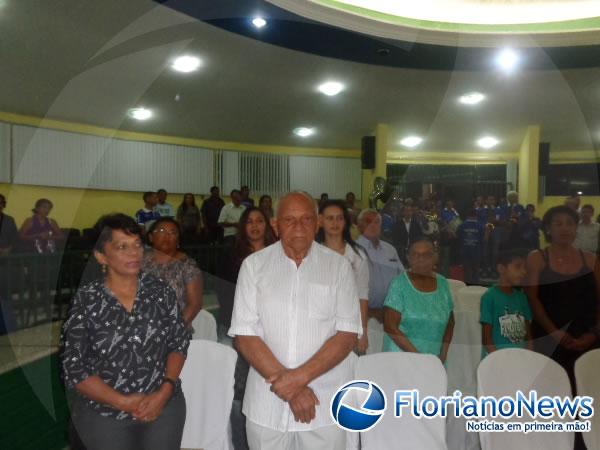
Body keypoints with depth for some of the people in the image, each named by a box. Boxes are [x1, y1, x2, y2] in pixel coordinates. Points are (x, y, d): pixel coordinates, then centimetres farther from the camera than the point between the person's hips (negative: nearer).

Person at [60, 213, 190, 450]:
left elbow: (180, 343, -1)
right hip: (103, 415, -2)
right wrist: (123, 402, -14)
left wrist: (164, 392, -12)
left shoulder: (160, 291, -4)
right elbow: (73, 369, -9)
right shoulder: (85, 301, -11)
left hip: (164, 407, 2)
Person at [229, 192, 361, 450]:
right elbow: (244, 335, -5)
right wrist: (285, 383, -13)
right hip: (267, 403, 1)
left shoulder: (338, 266, -2)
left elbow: (347, 334, -6)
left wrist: (300, 376, -16)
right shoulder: (254, 265, -2)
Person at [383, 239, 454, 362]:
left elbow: (449, 322, 15)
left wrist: (443, 352, 2)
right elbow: (390, 327, -10)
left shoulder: (442, 283, 6)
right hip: (401, 357, -3)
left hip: (434, 360, 3)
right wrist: (416, 355, -14)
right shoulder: (399, 284, -6)